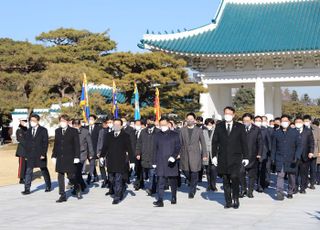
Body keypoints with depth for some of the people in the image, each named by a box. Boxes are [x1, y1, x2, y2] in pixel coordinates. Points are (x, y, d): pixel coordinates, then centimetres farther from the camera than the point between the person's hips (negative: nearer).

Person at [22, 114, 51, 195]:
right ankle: (27, 189, -4)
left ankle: (48, 186, 27)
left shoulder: (43, 130, -4)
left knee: (44, 171, 11)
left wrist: (43, 154, -14)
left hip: (40, 155, -3)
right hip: (30, 155, 3)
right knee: (28, 172, -5)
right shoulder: (28, 130, 9)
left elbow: (45, 143, -7)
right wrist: (26, 154, 5)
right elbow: (26, 143, 11)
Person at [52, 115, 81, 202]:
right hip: (60, 158, 4)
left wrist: (77, 157, -10)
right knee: (60, 177, 3)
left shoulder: (73, 131, -2)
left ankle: (77, 189, 25)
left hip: (70, 158, -4)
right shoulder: (57, 131, 11)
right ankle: (62, 196, 10)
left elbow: (77, 145, -4)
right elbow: (55, 144, 15)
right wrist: (54, 156, 9)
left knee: (71, 176, -4)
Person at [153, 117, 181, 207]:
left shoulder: (174, 135, 4)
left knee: (173, 182, 10)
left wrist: (174, 156, -17)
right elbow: (155, 149, 13)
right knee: (160, 182, -8)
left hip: (171, 162, -1)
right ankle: (160, 200, -11)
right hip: (160, 163, 1)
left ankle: (174, 198, 28)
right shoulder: (157, 135, 10)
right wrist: (154, 162, 10)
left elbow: (178, 147, 0)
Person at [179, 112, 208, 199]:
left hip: (195, 154, -2)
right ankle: (193, 184, 31)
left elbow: (203, 143, 5)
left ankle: (192, 191, 5)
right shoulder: (182, 130, 9)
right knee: (185, 171, 2)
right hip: (185, 155, 2)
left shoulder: (199, 130, 4)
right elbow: (180, 143, 11)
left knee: (194, 173, -5)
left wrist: (204, 155, 0)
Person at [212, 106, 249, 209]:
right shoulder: (219, 126, 9)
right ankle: (228, 201, 12)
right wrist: (214, 155, 2)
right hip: (223, 158, 2)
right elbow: (214, 142, 9)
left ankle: (236, 199, 1)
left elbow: (244, 143, 6)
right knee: (225, 180, 4)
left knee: (234, 177, -16)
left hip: (235, 158, -2)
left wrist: (245, 157, 2)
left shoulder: (240, 127, 5)